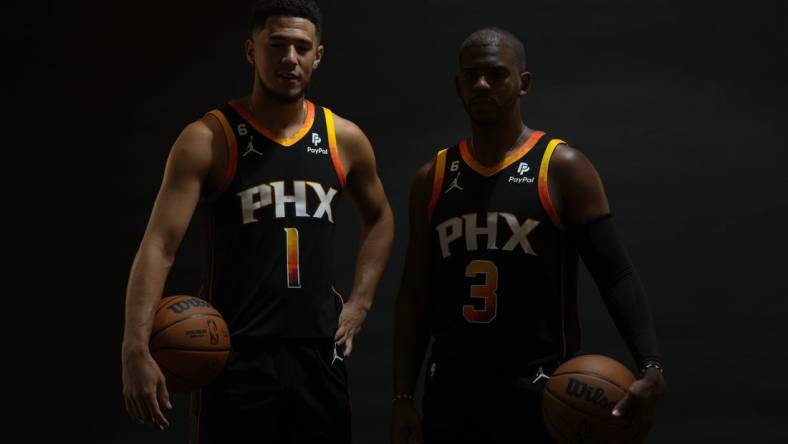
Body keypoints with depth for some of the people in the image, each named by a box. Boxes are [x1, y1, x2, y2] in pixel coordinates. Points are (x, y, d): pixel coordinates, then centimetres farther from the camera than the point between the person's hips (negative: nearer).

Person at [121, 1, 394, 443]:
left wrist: (360, 302, 11)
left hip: (318, 352, 4)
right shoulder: (208, 140, -8)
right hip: (233, 354, -4)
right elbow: (158, 246, -16)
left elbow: (380, 218, 24)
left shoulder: (344, 139, 5)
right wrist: (136, 348, -28)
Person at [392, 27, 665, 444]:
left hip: (539, 393, -4)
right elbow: (415, 294, 10)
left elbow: (616, 275, -9)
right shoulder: (432, 179, 7)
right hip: (450, 392, 4)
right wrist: (403, 397, 4)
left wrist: (650, 367, -23)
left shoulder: (562, 168, -4)